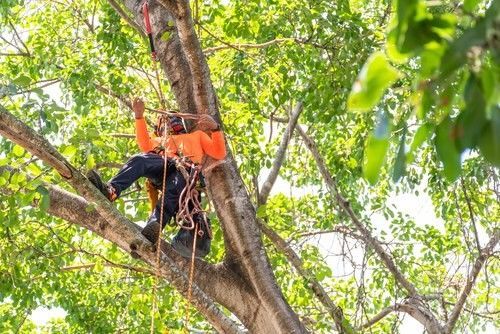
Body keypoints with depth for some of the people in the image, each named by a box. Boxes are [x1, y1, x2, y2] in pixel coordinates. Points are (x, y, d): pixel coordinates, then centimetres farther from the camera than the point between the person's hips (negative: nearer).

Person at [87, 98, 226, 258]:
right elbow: (145, 144, 18)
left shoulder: (197, 135, 41)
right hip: (163, 167, 3)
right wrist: (139, 116, 8)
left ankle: (153, 227, -67)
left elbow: (219, 154, 25)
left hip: (186, 169, -3)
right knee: (139, 160, -31)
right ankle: (111, 190, -56)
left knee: (173, 189, -39)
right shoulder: (159, 140, 44)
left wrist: (215, 129, 9)